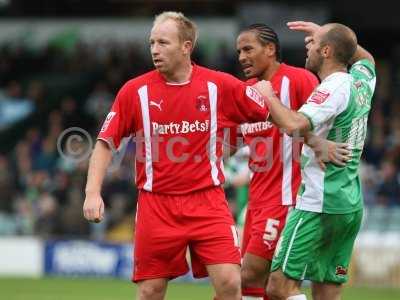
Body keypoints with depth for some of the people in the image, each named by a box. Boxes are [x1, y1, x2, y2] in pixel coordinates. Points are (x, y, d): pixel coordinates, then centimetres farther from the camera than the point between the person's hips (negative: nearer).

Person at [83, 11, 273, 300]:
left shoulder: (220, 85, -2)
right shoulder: (135, 91, -1)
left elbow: (268, 112, 7)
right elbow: (105, 144, 2)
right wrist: (93, 193, -9)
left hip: (208, 200, 0)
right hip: (156, 206, 0)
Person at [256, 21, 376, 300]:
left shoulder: (334, 89, -15)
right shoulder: (361, 81, 10)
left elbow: (294, 125, -31)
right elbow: (366, 57, 36)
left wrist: (269, 95, -14)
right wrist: (327, 34, 31)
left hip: (319, 204, -9)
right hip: (352, 206, 9)